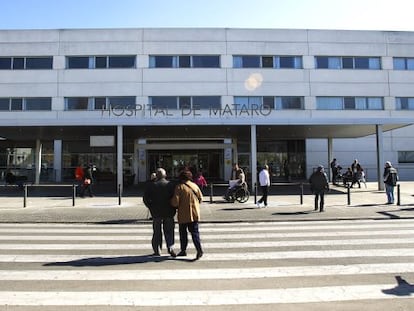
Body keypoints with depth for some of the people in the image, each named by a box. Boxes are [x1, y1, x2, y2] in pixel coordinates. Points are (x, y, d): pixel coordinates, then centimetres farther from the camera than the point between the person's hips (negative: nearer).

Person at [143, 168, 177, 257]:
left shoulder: (152, 185, -3)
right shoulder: (170, 185, -3)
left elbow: (145, 198, -3)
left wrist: (151, 208, 6)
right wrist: (173, 210, 5)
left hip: (156, 213, 0)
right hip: (169, 213, 0)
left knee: (157, 232, 11)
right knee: (169, 231, 9)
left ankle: (157, 251, 15)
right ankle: (170, 248, -2)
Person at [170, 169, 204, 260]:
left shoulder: (179, 187, -11)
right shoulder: (195, 186, 2)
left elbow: (175, 202, -16)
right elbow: (200, 199, 10)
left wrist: (174, 205, 7)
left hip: (183, 214, -3)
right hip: (195, 213, 3)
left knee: (183, 232, 13)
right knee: (195, 232, 5)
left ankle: (183, 250, 21)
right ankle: (199, 249, -10)